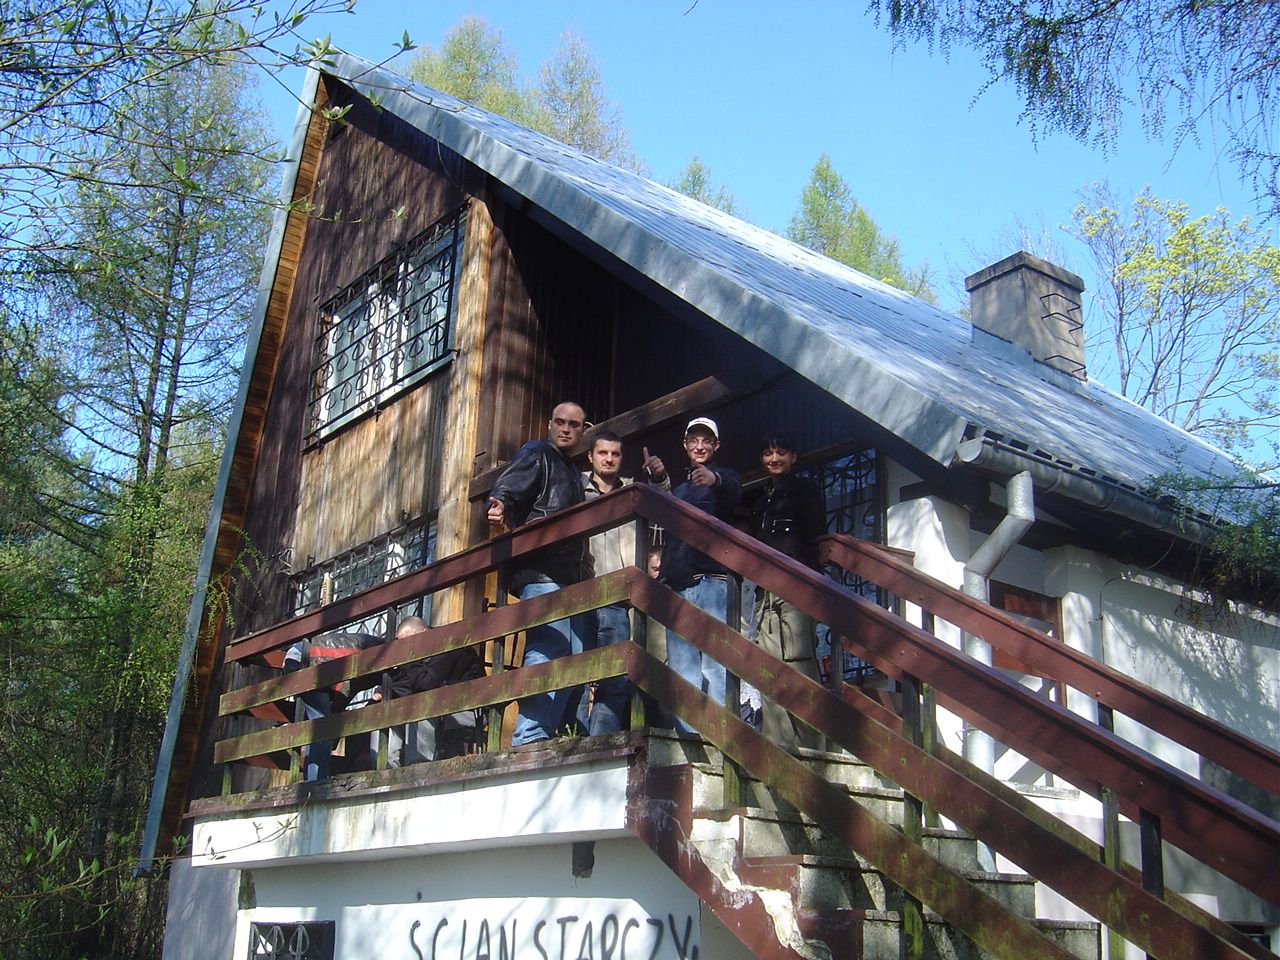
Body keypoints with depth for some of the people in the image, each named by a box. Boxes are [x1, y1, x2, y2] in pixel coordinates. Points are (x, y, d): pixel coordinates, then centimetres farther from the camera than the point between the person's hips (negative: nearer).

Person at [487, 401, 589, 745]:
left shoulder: (572, 472, 29)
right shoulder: (535, 454, 4)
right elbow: (504, 492, -12)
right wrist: (500, 507, -33)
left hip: (565, 577, 9)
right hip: (540, 571, -9)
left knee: (572, 656, 5)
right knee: (547, 649, -18)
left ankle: (542, 735, 6)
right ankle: (529, 738, -19)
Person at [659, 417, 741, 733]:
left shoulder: (722, 478, 8)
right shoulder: (679, 488, 28)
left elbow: (734, 493, -17)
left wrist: (715, 479, -41)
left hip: (711, 580, -6)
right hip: (677, 585, 6)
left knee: (714, 664, -14)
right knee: (681, 666, 1)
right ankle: (688, 735, 0)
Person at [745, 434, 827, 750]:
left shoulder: (805, 489, 11)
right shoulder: (758, 497, 27)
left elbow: (816, 536, 1)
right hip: (765, 590, 6)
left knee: (798, 663, -13)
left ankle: (805, 744, -14)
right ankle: (775, 745, -2)